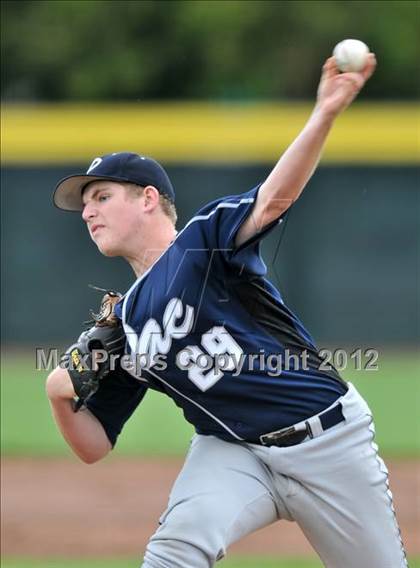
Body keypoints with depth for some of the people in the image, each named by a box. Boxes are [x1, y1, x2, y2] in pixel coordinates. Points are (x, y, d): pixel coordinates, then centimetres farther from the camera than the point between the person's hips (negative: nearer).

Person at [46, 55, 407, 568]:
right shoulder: (124, 324, 11)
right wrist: (60, 395, -8)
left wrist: (326, 113, -39)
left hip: (327, 438, -3)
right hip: (231, 453, 3)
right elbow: (93, 446, 13)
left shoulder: (204, 239, -4)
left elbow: (274, 198, -23)